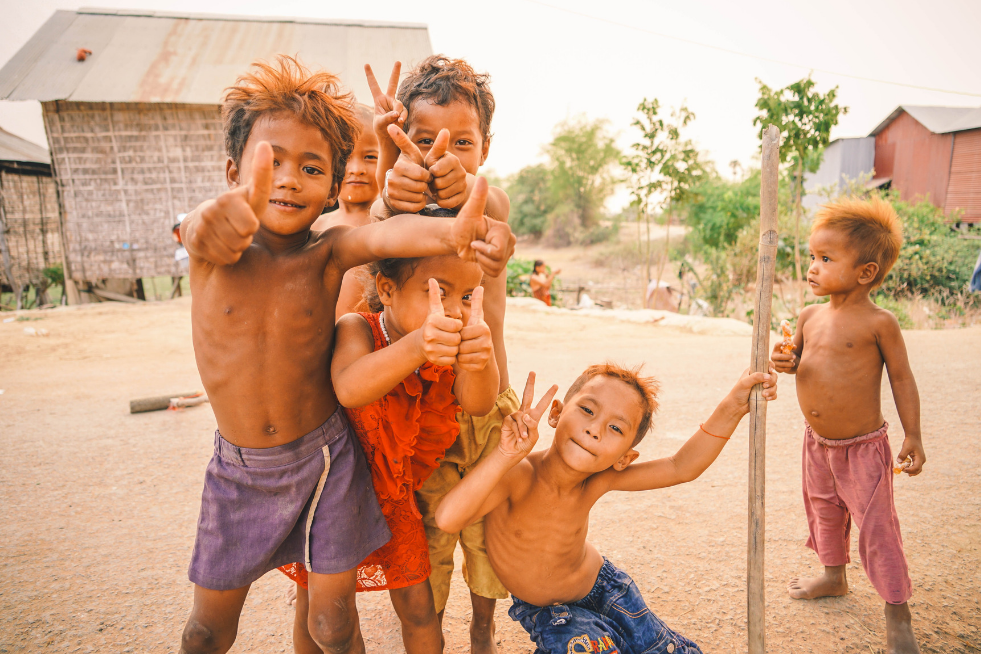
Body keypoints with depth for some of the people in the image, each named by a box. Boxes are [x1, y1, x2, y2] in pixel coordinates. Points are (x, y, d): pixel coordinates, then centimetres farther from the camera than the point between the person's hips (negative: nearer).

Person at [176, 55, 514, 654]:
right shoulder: (213, 249, -12)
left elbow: (382, 235, -35)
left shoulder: (327, 253, -12)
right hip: (239, 469, 1)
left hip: (325, 460, -1)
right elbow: (207, 232, -37)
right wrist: (221, 219, -63)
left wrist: (451, 231, -57)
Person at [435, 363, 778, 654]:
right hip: (542, 608, -4)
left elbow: (681, 468, -19)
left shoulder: (598, 481, -24)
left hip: (599, 584, 4)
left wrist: (732, 407, -29)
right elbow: (448, 518, -55)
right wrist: (507, 455, -64)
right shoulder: (520, 474, -39)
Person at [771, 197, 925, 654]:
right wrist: (784, 361, -11)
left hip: (863, 446, -6)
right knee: (824, 511, 22)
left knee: (876, 526, 0)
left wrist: (913, 436, -8)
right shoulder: (810, 316, 0)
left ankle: (897, 614, 17)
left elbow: (901, 378, -8)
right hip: (818, 442, 6)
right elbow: (796, 356, 13)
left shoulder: (879, 323, -15)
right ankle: (834, 577, 45)